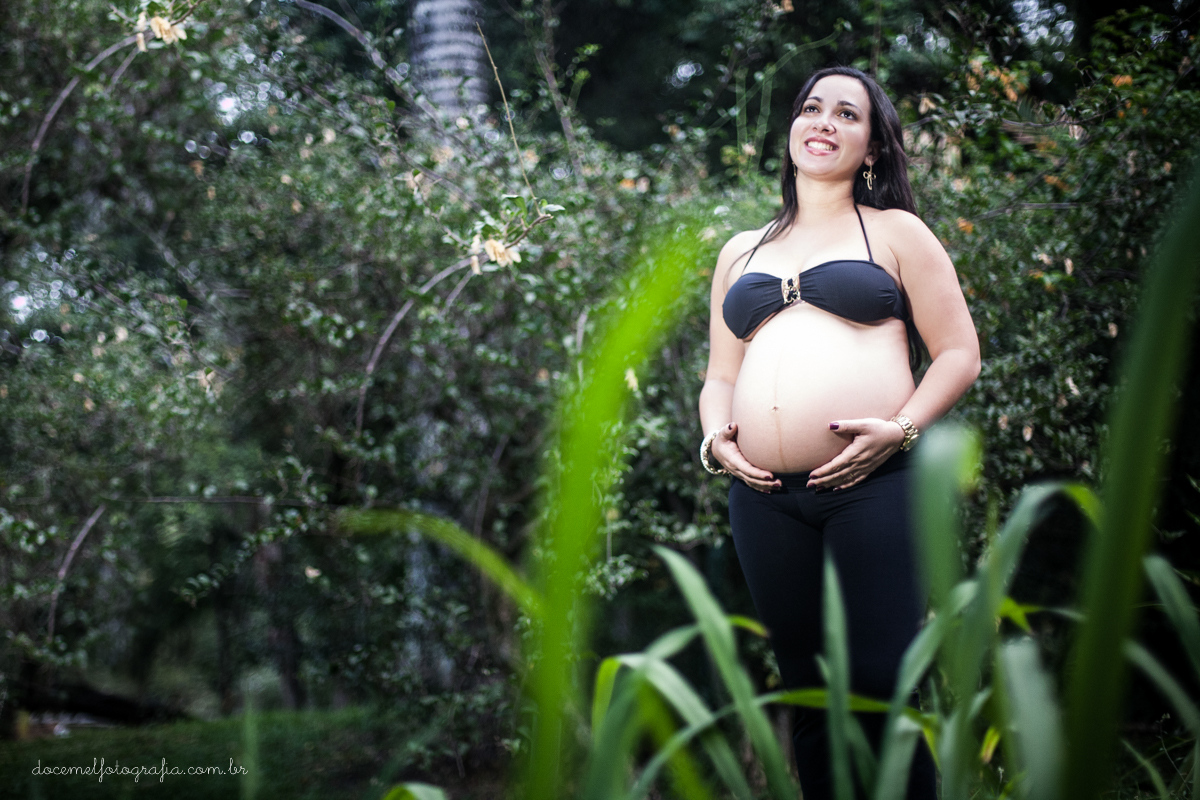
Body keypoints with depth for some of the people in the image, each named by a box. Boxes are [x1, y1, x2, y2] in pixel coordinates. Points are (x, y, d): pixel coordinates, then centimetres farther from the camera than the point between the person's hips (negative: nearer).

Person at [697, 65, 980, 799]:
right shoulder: (742, 252, 23)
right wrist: (717, 437, 2)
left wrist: (902, 429, -11)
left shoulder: (895, 232, 11)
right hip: (766, 497, 4)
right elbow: (720, 376, 24)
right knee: (808, 689, 9)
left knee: (882, 685, -9)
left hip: (873, 484, -4)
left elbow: (960, 353, 5)